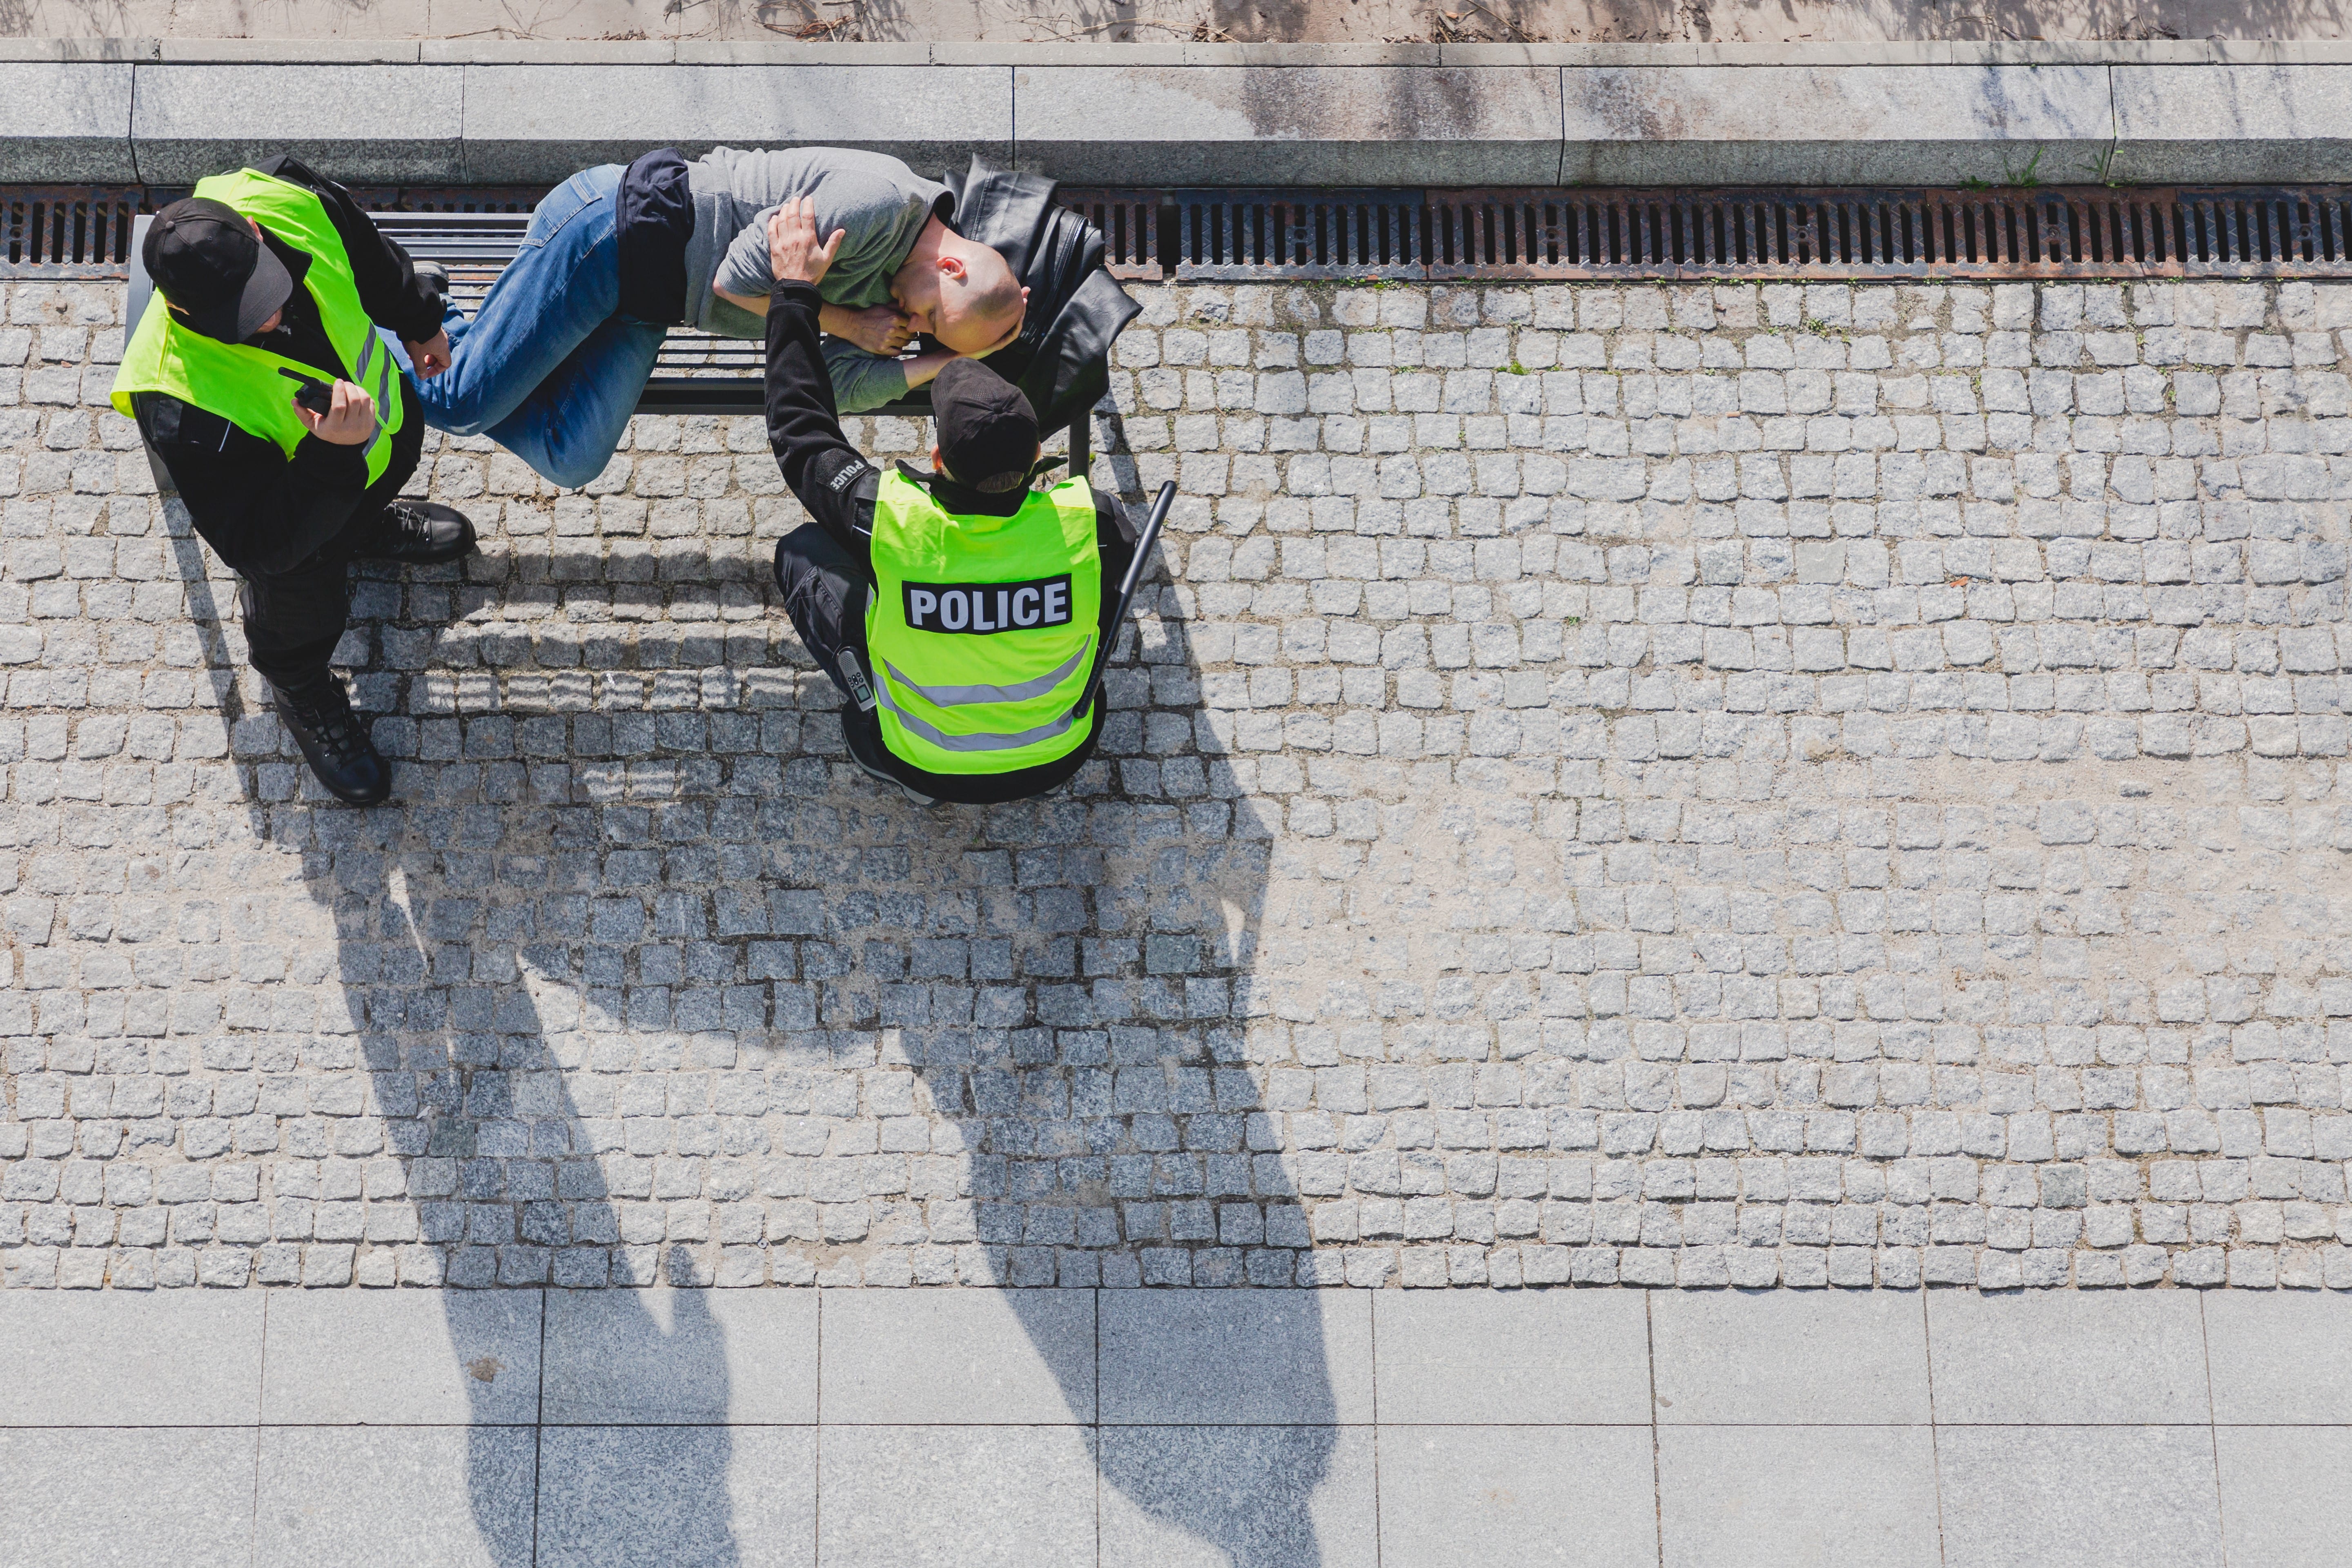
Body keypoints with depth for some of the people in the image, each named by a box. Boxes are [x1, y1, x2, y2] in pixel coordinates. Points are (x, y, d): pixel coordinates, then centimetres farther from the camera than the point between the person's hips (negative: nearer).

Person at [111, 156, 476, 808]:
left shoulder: (280, 202, -35)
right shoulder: (180, 404, -48)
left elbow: (371, 255, -9)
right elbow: (259, 546, -39)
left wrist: (419, 319, 9)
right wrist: (332, 457, -53)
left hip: (385, 407, 4)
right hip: (292, 497, -4)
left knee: (388, 477, 37)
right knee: (303, 609, 24)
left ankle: (369, 527, 74)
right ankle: (302, 692, 60)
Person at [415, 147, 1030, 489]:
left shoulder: (886, 284, 2)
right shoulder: (877, 203, -26)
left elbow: (842, 384, -7)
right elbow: (737, 279, -25)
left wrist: (951, 360, -14)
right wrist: (850, 325, -15)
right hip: (610, 231, -8)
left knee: (569, 462, 2)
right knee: (460, 403, -7)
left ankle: (461, 331, 20)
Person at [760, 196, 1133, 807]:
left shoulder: (890, 521, -32)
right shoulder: (1088, 521, -29)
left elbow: (798, 429, -12)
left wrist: (794, 291, -5)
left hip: (923, 767, -1)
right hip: (1059, 758, 1)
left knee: (802, 550, 8)